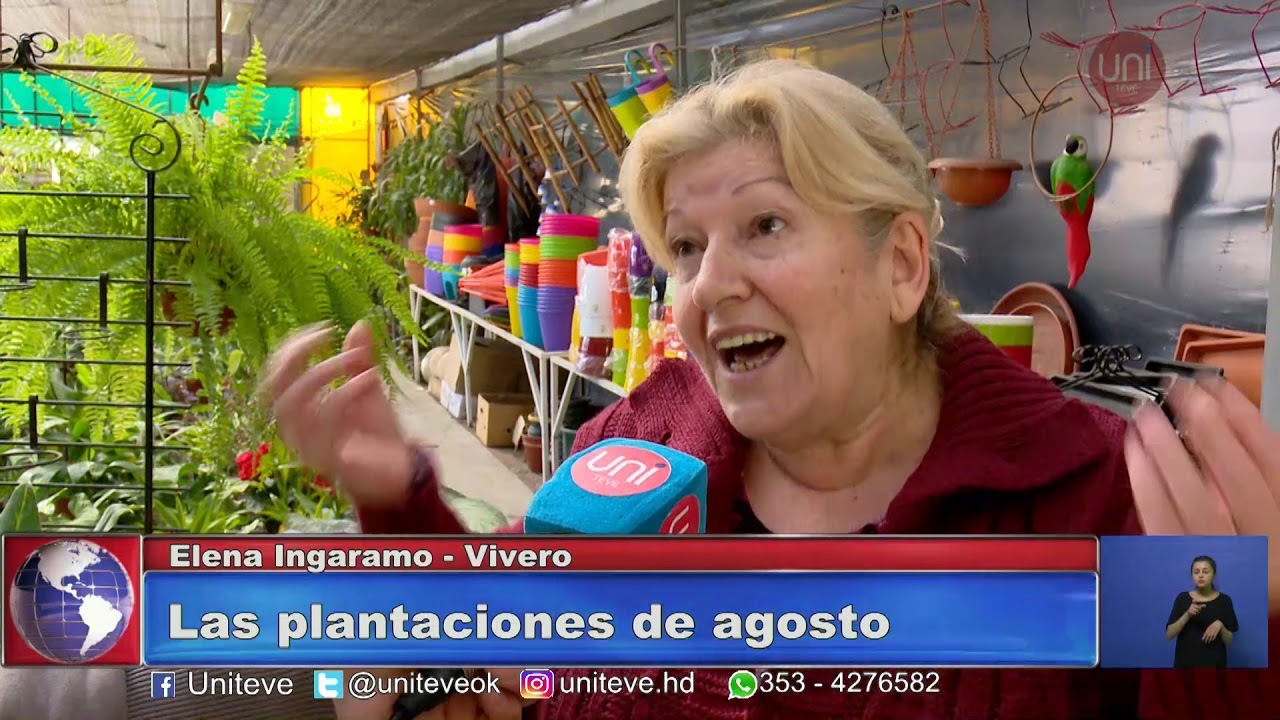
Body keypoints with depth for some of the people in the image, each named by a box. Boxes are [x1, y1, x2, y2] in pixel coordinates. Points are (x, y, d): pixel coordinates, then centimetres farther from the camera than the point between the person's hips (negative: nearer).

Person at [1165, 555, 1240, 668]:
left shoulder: (1224, 600, 2)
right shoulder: (1183, 598, 2)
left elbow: (1228, 640, 4)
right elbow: (1169, 635, -5)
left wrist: (1220, 625, -16)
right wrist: (1187, 615, -18)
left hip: (1213, 665, 0)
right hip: (1186, 665, 0)